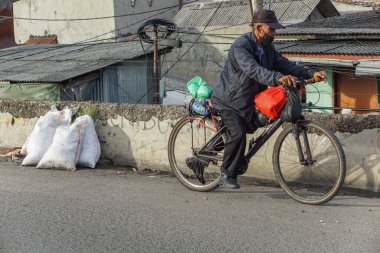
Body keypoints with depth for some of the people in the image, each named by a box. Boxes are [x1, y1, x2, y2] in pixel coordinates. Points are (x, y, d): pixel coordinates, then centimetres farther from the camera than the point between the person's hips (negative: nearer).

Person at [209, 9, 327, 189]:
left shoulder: (267, 48, 3)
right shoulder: (241, 46, -25)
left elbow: (283, 64, -3)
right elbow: (253, 69, -42)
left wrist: (311, 74, -17)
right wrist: (278, 78, -58)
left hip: (249, 99, 9)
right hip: (229, 99, -9)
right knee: (238, 134, -21)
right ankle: (227, 173, -5)